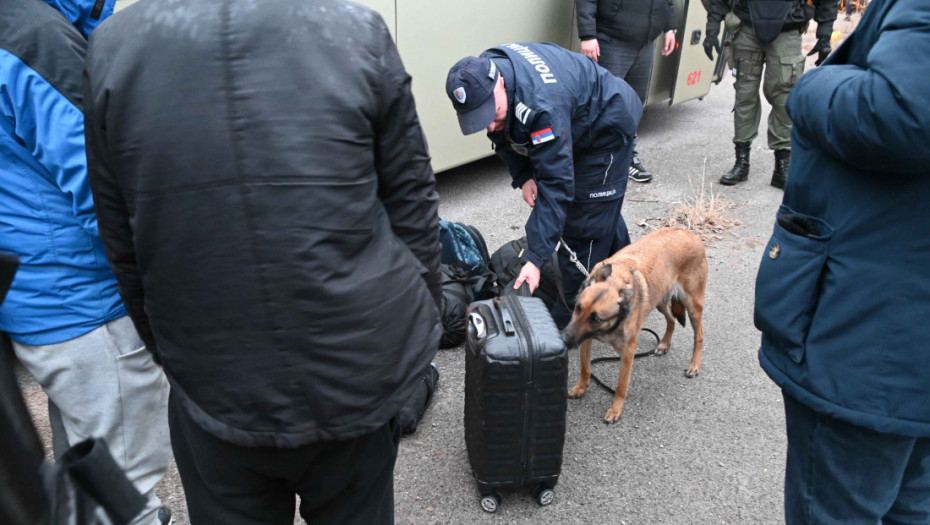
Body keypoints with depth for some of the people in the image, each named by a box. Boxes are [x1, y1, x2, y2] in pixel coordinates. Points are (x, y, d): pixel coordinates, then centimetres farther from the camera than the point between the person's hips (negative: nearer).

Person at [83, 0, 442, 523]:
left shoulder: (114, 44, -2)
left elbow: (123, 244, 3)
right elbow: (412, 210, -5)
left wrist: (168, 349, 16)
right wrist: (422, 324, 9)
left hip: (213, 390, 1)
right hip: (358, 376, 0)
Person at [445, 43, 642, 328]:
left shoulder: (542, 106, -45)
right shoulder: (481, 74, -20)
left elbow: (556, 184, -44)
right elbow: (503, 135, -1)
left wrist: (535, 260, -44)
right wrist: (523, 176, -14)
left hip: (607, 128, -8)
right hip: (575, 126, 9)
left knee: (584, 223, -11)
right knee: (604, 208, 24)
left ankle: (574, 316, 5)